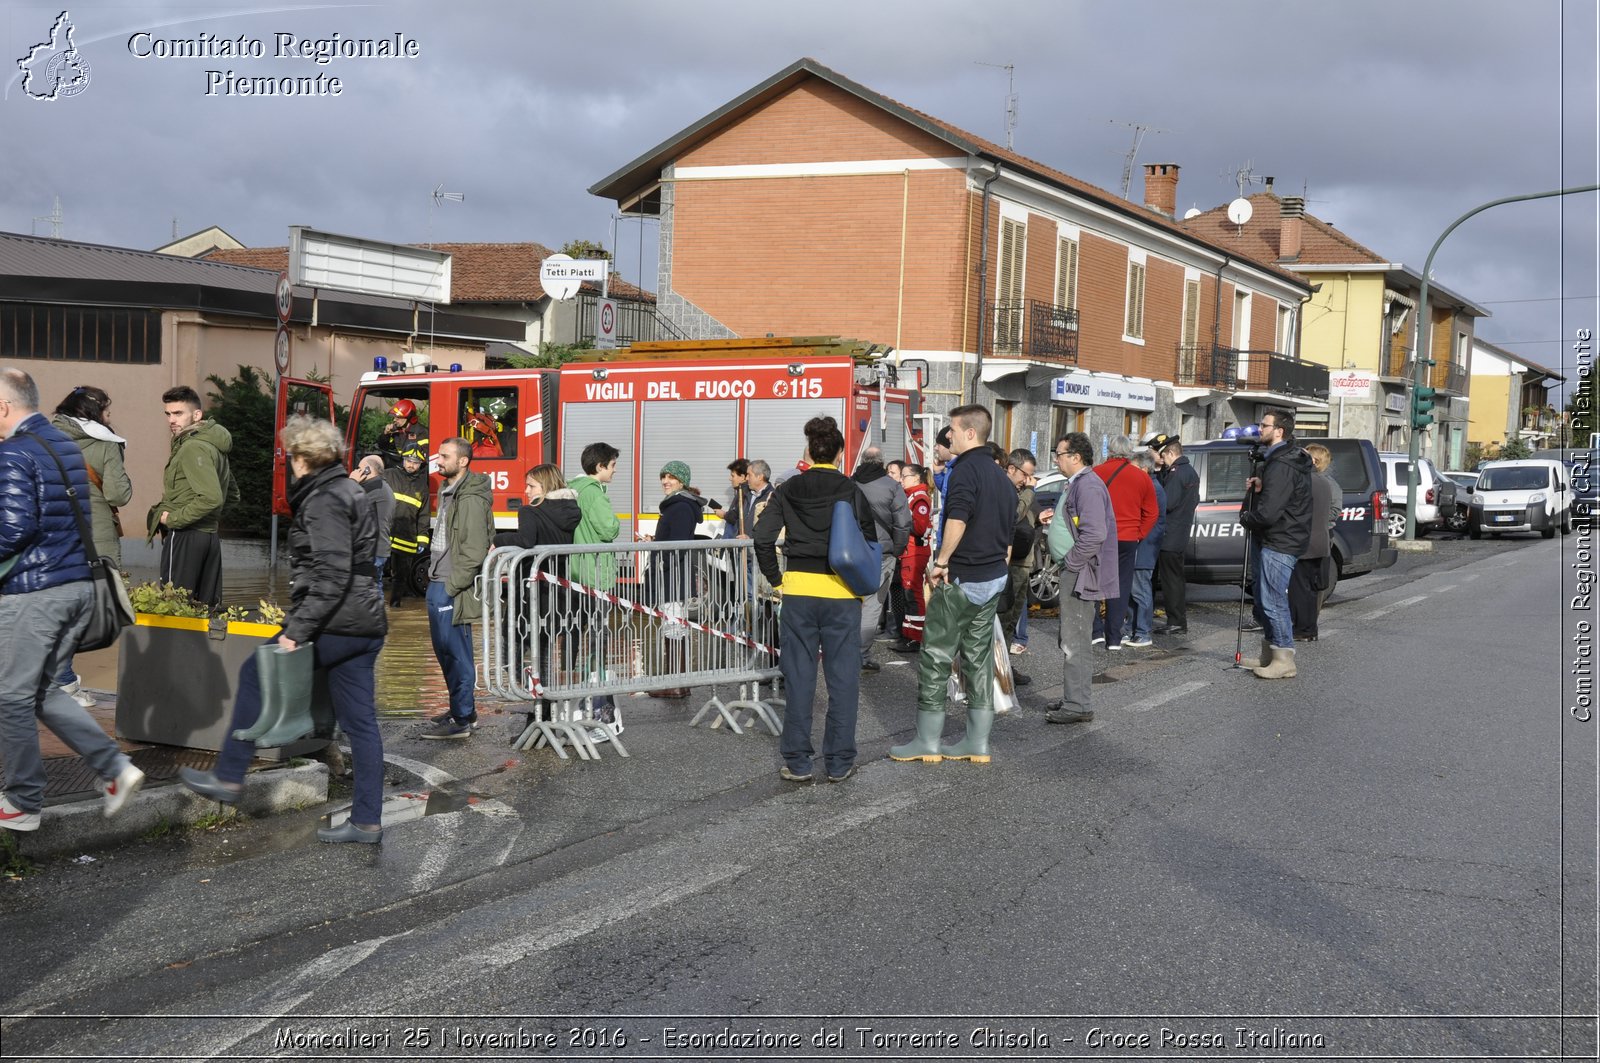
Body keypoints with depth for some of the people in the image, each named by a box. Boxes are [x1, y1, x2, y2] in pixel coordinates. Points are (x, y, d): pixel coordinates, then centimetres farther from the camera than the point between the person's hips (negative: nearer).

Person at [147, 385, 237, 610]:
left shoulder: (193, 448, -13)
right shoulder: (213, 445, 17)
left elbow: (211, 497, -25)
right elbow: (232, 495, 26)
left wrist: (174, 518, -14)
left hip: (185, 536, -10)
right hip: (210, 535, 10)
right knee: (207, 608, 10)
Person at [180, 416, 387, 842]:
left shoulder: (323, 501, -11)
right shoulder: (349, 491, 19)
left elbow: (332, 575, -21)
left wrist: (298, 629, -21)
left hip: (336, 625, -9)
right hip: (365, 624, 9)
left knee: (256, 675, 6)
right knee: (359, 722, 8)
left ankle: (229, 779, 14)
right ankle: (367, 822, 10)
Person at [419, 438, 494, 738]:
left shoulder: (470, 500, -18)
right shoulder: (447, 491, 14)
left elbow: (474, 552, -22)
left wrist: (451, 587, -19)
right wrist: (435, 578, 17)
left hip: (453, 589, -10)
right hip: (437, 582, 10)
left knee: (456, 653, -5)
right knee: (444, 650, 17)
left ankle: (461, 721, 2)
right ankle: (464, 709, 28)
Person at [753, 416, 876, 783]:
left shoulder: (788, 489, 2)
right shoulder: (851, 491, -2)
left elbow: (762, 537, -4)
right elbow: (869, 541, -4)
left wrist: (776, 578, 6)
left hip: (798, 591, 1)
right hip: (842, 592, -1)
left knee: (798, 677, 7)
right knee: (843, 677, 6)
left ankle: (797, 762, 11)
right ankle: (839, 762, 10)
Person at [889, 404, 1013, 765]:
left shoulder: (965, 469, -15)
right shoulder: (1000, 475, 13)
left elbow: (957, 521, -28)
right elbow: (1009, 530, 18)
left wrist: (941, 562, -19)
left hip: (960, 579, -8)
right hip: (993, 579, 9)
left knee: (936, 658, 0)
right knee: (979, 657, 11)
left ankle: (927, 741, 6)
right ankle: (978, 743, 14)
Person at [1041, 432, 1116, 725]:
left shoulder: (1088, 486, -17)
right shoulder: (1075, 484, 17)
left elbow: (1094, 534, -26)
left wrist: (1070, 563, -18)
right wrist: (1055, 519, 12)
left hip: (1081, 573, -11)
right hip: (1074, 571, 11)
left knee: (1076, 642, -7)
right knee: (1073, 640, 16)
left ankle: (1077, 706, -2)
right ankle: (1073, 698, 24)